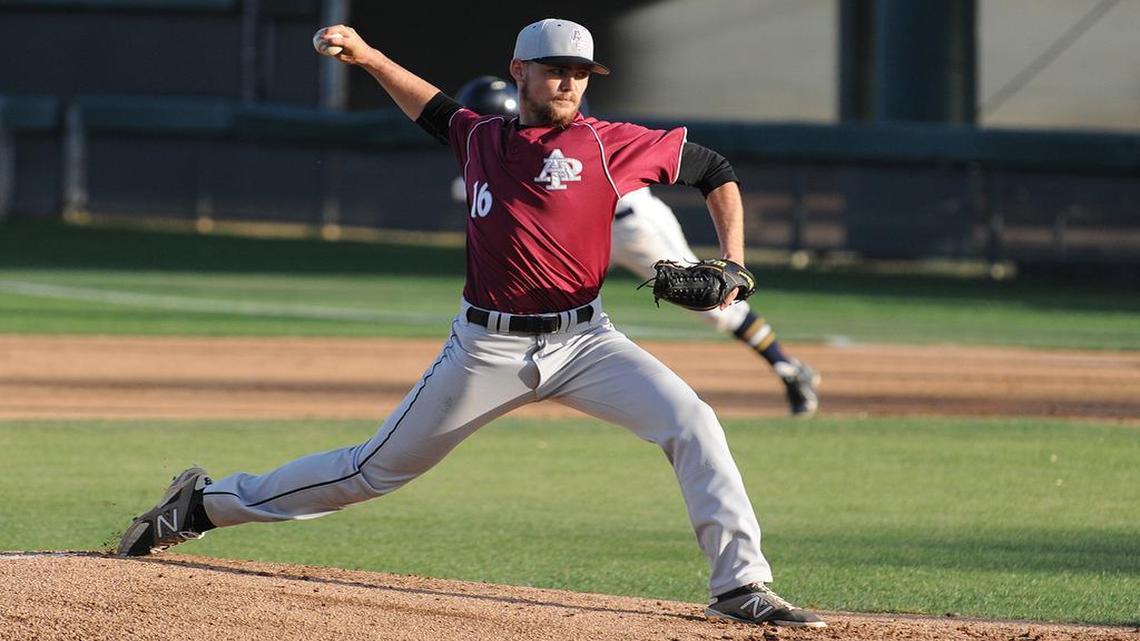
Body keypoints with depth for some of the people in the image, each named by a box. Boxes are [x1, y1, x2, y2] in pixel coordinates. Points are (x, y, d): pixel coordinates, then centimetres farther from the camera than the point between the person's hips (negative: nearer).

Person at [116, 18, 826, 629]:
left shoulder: (609, 145, -4)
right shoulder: (481, 139, 6)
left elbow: (715, 170, 4)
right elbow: (433, 108, 30)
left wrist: (733, 260, -7)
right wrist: (368, 57, 20)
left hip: (581, 340, -1)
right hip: (488, 347, 1)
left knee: (693, 424, -22)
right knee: (381, 467, 6)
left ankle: (741, 587, -17)